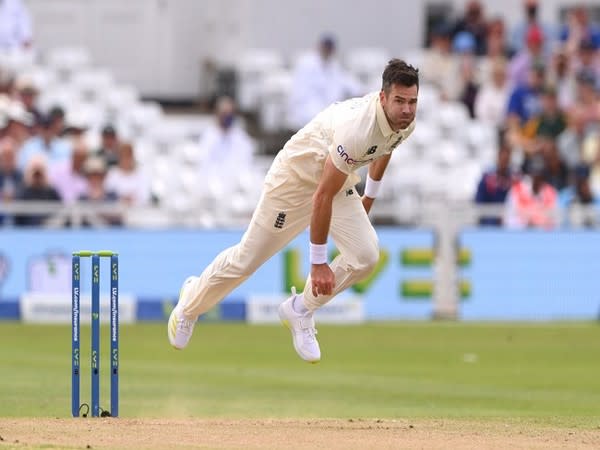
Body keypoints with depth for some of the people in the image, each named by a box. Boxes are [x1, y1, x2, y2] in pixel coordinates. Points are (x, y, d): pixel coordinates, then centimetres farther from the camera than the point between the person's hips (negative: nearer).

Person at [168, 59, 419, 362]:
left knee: (365, 257, -11)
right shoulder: (357, 129, -40)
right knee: (248, 258, 3)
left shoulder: (405, 120, -16)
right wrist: (318, 263, -31)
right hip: (297, 176, -7)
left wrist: (370, 195, 24)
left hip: (339, 180, 7)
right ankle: (191, 302, 32)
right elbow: (322, 196, -35)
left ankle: (300, 311, 11)